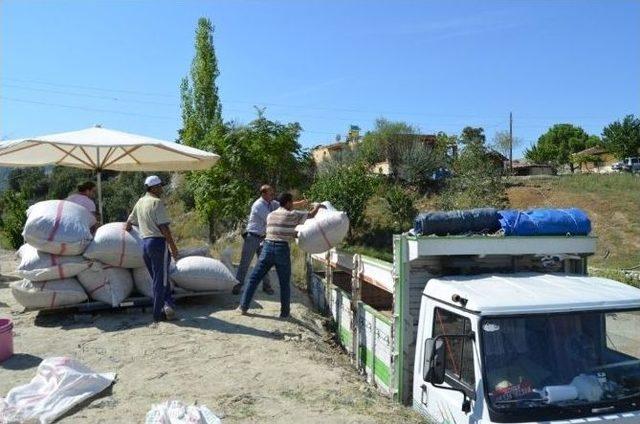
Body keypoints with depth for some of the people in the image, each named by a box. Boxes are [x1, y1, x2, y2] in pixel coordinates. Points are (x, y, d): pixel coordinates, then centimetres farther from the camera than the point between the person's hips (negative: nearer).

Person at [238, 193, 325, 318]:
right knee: (284, 283, 8)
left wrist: (295, 234, 28)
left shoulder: (270, 215, 16)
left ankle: (244, 307, 11)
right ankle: (285, 312, 14)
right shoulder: (292, 215, 0)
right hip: (282, 249, -4)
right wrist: (318, 206, 27)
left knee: (254, 278, 10)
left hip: (268, 247, 4)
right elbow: (311, 215, 8)